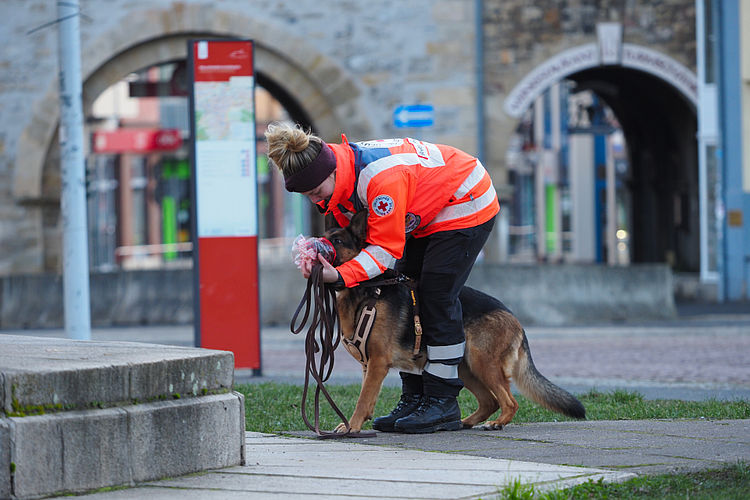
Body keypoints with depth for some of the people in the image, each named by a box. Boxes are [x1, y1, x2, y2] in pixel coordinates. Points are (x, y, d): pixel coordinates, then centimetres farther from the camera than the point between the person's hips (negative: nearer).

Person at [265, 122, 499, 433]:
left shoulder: (380, 179, -39)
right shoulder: (339, 173, -11)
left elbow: (386, 247, -33)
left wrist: (340, 276, -43)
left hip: (466, 207, -10)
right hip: (426, 216, 10)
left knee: (436, 297, -14)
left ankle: (442, 403, -10)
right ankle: (414, 399, 9)